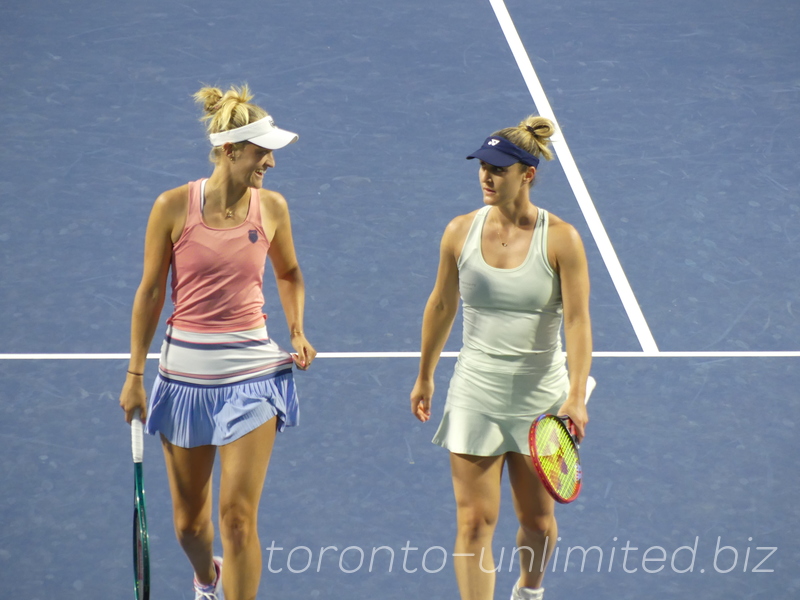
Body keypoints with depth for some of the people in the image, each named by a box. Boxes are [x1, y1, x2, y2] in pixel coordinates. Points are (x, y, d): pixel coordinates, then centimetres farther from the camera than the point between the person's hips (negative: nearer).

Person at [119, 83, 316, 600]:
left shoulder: (271, 207, -2)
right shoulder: (174, 207, -7)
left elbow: (289, 274, 17)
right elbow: (150, 292, 0)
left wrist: (298, 333, 2)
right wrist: (135, 375, 1)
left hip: (251, 370, 0)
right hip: (185, 372, 0)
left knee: (238, 517, -10)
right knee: (189, 521, 13)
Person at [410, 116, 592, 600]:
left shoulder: (561, 239, -11)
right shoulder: (461, 232, -3)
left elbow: (577, 320, -16)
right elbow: (442, 306, 10)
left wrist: (576, 396, -26)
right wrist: (425, 376, 17)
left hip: (540, 398, -1)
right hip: (475, 396, 1)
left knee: (538, 521, 14)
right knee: (474, 523, -6)